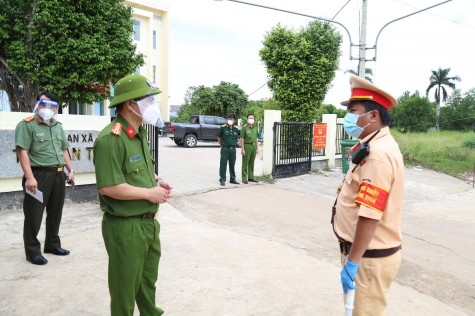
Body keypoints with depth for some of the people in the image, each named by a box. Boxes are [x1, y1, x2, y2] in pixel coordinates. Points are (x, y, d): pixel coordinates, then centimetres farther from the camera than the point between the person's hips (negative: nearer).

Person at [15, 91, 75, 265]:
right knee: (34, 214, 0)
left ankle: (52, 244, 29)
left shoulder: (58, 126, 16)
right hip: (39, 174, -6)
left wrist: (71, 170, 11)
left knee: (55, 212, 14)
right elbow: (22, 152, -13)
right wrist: (29, 177, -20)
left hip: (59, 174, 7)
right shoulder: (27, 124, -5)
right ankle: (33, 251, 11)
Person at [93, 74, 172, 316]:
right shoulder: (110, 139, -21)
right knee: (125, 286, 11)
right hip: (125, 227, -9)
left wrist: (157, 182, 1)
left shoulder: (140, 135, 9)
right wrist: (149, 193, -19)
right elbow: (107, 187, -27)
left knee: (148, 279, 25)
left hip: (149, 222, 9)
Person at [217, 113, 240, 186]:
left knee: (232, 165, 12)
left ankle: (232, 179, 23)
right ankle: (222, 180, 6)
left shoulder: (236, 129, 6)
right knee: (223, 165, -2)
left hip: (233, 149, 3)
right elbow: (219, 137, 6)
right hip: (225, 149, -3)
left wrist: (234, 144, 12)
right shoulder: (223, 128, -4)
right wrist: (222, 145, 7)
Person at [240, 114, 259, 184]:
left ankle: (251, 177, 18)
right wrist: (242, 149, -14)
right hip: (247, 146, -6)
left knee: (251, 162, 11)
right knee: (245, 163, -2)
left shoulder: (255, 127, 13)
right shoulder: (244, 127, -6)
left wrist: (257, 148, 12)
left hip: (253, 146, 6)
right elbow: (242, 139, -9)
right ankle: (244, 178, 2)